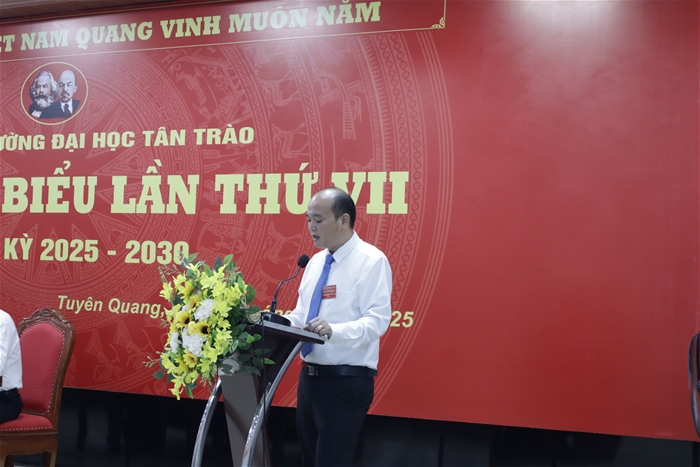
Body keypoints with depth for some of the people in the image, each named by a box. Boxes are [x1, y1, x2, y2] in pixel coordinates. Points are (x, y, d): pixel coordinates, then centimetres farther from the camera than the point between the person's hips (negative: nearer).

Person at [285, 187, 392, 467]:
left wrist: (333, 330, -36)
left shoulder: (372, 260, -11)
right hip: (310, 377, 8)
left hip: (347, 382, -8)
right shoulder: (316, 261, 12)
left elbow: (377, 320, -21)